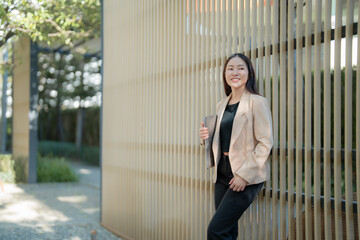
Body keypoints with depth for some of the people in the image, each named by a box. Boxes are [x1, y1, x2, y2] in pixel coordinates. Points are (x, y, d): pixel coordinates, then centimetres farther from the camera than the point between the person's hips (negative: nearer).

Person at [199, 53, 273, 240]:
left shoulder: (257, 102, -7)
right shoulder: (221, 105, 13)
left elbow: (265, 143, -12)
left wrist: (244, 174, -18)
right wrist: (207, 136, 2)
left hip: (247, 177, -7)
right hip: (223, 174, 7)